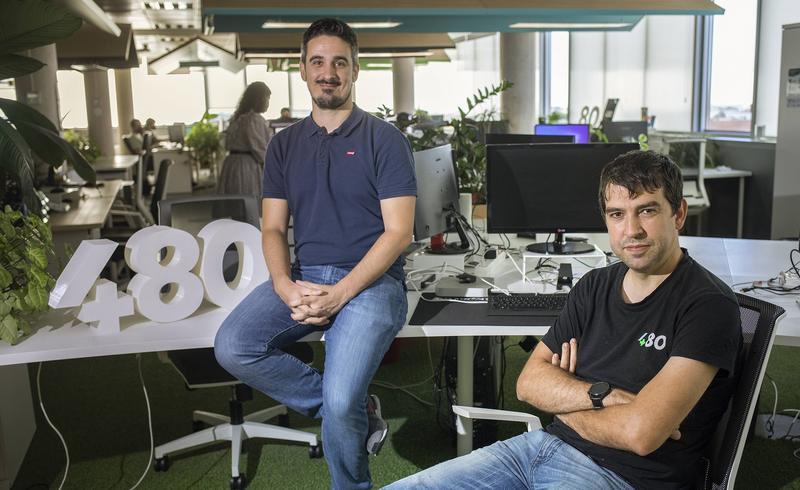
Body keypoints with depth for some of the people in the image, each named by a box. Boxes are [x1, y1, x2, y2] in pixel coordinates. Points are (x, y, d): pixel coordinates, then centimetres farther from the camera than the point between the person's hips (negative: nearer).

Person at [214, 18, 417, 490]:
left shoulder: (385, 139, 0)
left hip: (370, 279, -4)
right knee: (233, 348, -21)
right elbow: (273, 229, 9)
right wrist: (285, 286, -13)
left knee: (340, 404, -24)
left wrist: (339, 293, -19)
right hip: (303, 276, 5)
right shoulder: (285, 144, 13)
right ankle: (358, 407, -5)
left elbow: (398, 231, -7)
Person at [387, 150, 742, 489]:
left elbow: (641, 433, -23)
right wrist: (602, 395, -13)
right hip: (545, 444, 7)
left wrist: (566, 401, -3)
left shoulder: (708, 305, -12)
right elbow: (529, 382, 6)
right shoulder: (594, 286, 11)